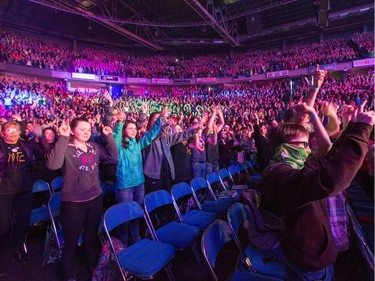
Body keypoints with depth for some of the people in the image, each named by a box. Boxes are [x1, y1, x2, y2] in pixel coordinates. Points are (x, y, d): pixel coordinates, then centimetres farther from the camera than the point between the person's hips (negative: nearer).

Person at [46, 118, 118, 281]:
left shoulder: (94, 146, 4)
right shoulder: (66, 148, -12)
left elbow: (113, 158, 3)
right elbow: (53, 164, -30)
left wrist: (109, 137, -5)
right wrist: (63, 138, -32)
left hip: (95, 199, 5)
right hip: (73, 202, -5)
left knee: (92, 236, 23)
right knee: (71, 241, 12)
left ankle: (94, 266, 47)